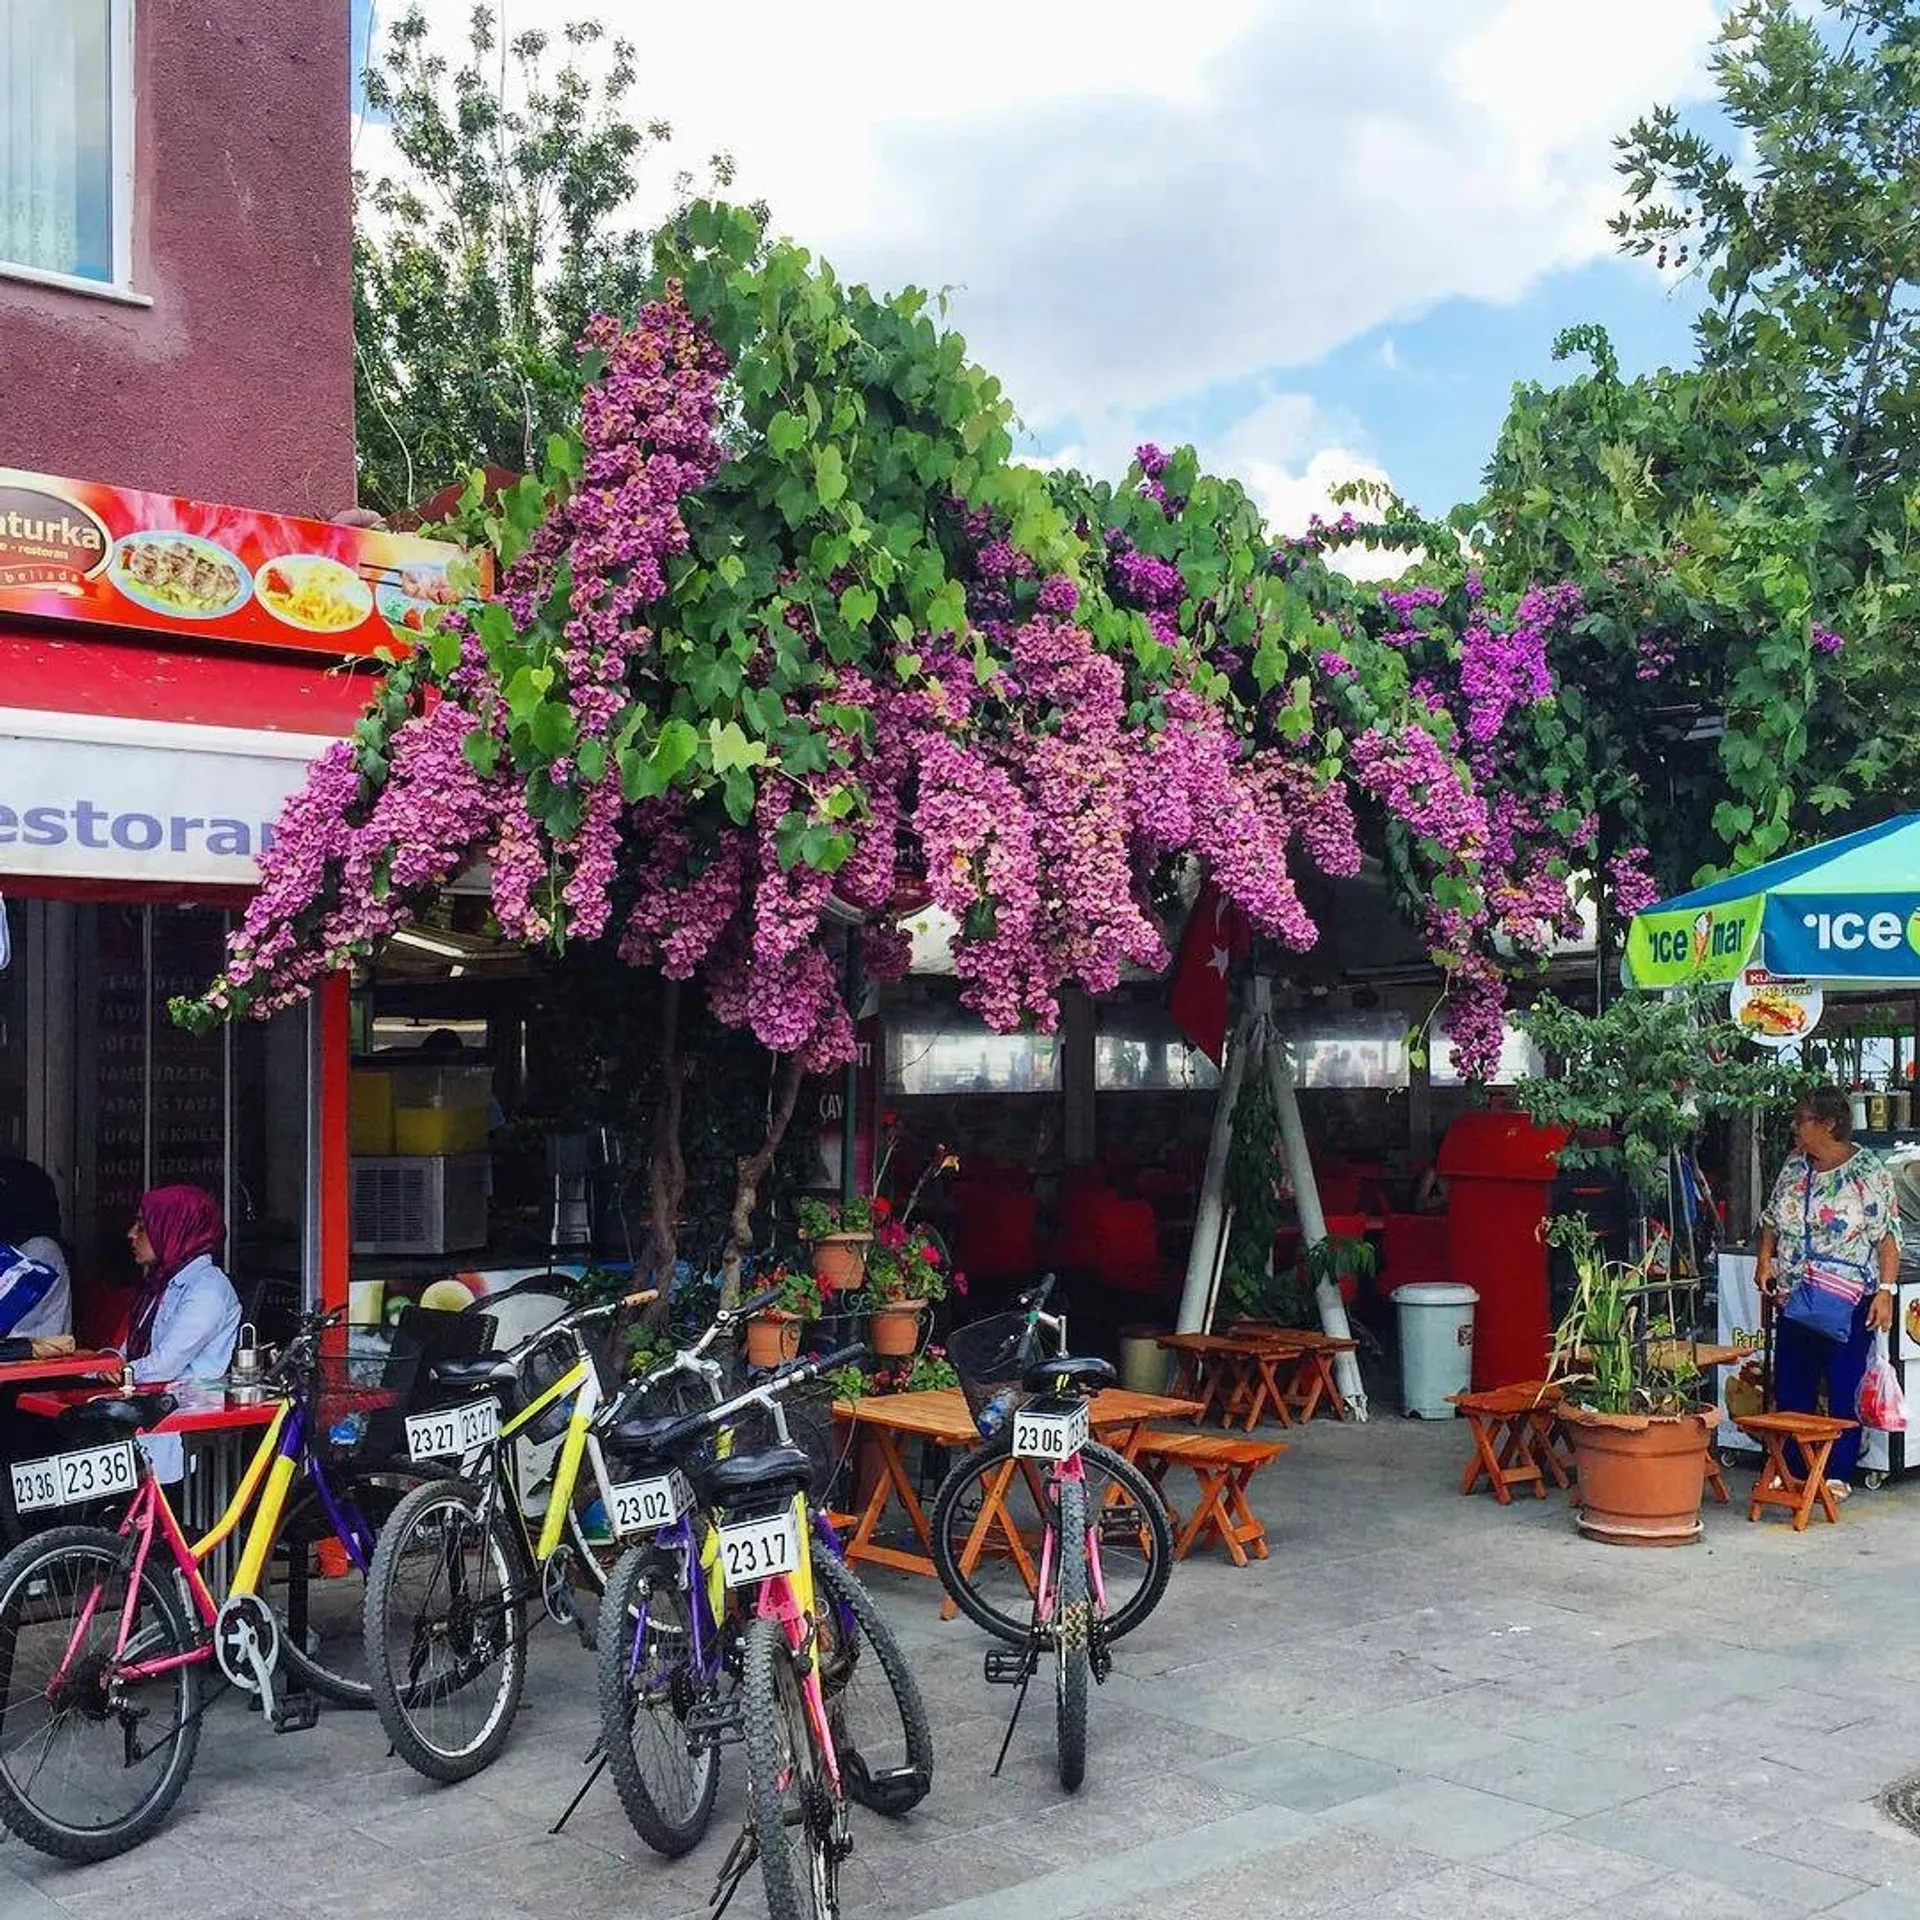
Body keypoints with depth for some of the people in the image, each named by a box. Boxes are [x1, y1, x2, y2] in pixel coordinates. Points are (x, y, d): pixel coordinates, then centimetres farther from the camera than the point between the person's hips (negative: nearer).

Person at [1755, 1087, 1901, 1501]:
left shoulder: (1868, 1171, -9)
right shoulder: (1794, 1165, 7)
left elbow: (1887, 1235, -9)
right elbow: (1773, 1219, 18)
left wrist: (1885, 1290, -15)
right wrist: (1765, 1258, 3)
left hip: (1849, 1301, -5)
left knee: (1843, 1389, 3)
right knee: (1790, 1388, 9)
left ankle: (1839, 1474, 13)